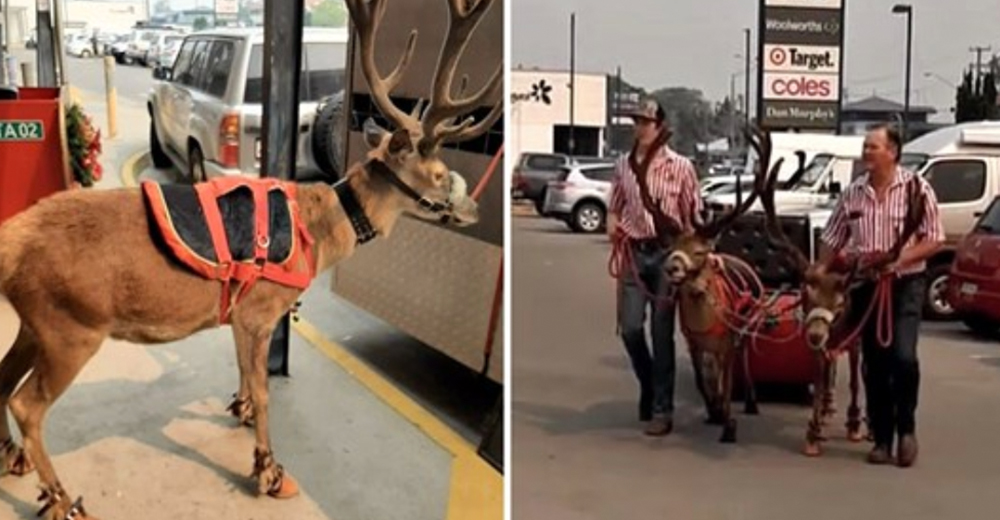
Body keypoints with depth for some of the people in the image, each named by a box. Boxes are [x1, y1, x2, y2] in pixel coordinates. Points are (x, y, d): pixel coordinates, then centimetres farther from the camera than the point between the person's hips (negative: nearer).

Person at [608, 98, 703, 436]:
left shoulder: (681, 166, -1)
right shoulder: (624, 165, 8)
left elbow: (693, 216, 0)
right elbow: (615, 208, 16)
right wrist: (612, 226, -2)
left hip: (667, 253, -3)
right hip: (633, 253, 3)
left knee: (661, 332, 0)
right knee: (630, 328, -1)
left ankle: (661, 409, 8)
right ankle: (648, 386, 26)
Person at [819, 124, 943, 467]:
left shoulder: (916, 188, -4)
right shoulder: (853, 194, 4)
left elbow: (934, 240, -5)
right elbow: (831, 241, 11)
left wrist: (899, 259, -19)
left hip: (905, 285, -3)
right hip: (866, 287, 3)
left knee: (903, 357, -16)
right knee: (874, 365, 6)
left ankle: (906, 428, 7)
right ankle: (882, 439, 17)